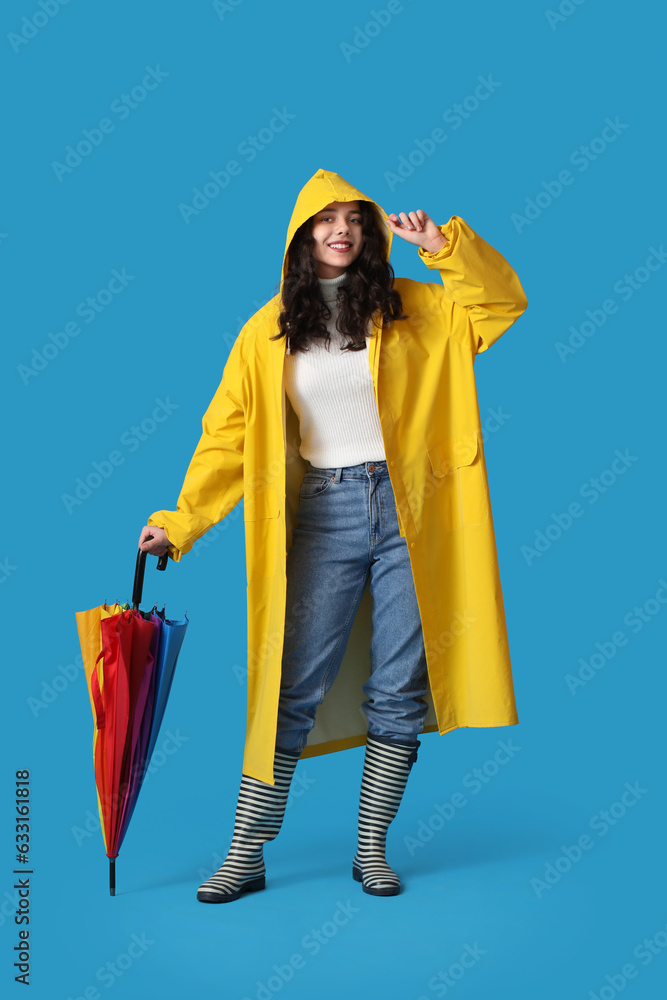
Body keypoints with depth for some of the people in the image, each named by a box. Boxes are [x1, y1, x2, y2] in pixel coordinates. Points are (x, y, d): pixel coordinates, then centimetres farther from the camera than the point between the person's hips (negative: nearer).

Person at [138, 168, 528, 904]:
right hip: (325, 515, 0)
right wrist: (179, 522, -2)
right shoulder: (269, 330, 5)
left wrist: (446, 245, -8)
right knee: (293, 686, -1)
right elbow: (229, 434, 3)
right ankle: (246, 854, 9)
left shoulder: (412, 308, 7)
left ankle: (371, 848, 18)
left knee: (398, 689, 4)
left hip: (407, 510, 1)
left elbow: (504, 301, 5)